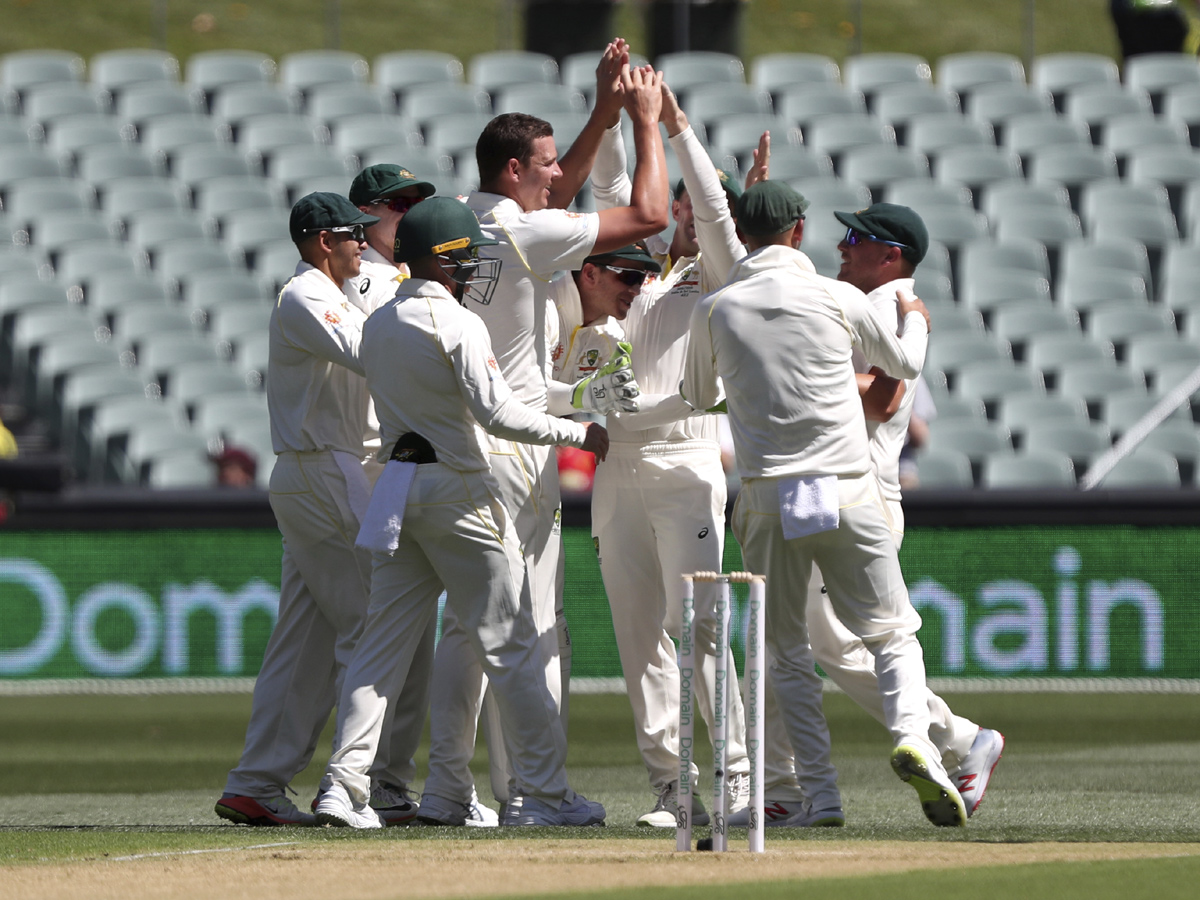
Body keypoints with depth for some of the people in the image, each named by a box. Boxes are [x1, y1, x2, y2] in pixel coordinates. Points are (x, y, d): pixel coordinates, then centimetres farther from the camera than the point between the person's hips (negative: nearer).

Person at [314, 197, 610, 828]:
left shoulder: (377, 326, 12)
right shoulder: (457, 325, -13)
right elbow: (498, 412, -21)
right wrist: (578, 434, -11)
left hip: (399, 487, 7)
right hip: (459, 489, -7)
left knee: (384, 643, 8)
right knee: (509, 646, -1)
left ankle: (344, 783, -1)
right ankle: (544, 793, 1)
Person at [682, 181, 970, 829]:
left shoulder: (715, 309, 3)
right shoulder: (838, 298, 1)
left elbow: (699, 397, 21)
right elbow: (905, 364, 19)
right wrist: (914, 319, 40)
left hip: (768, 498, 1)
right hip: (849, 494, -1)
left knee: (786, 652, 10)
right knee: (891, 631, 7)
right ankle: (913, 739, -18)